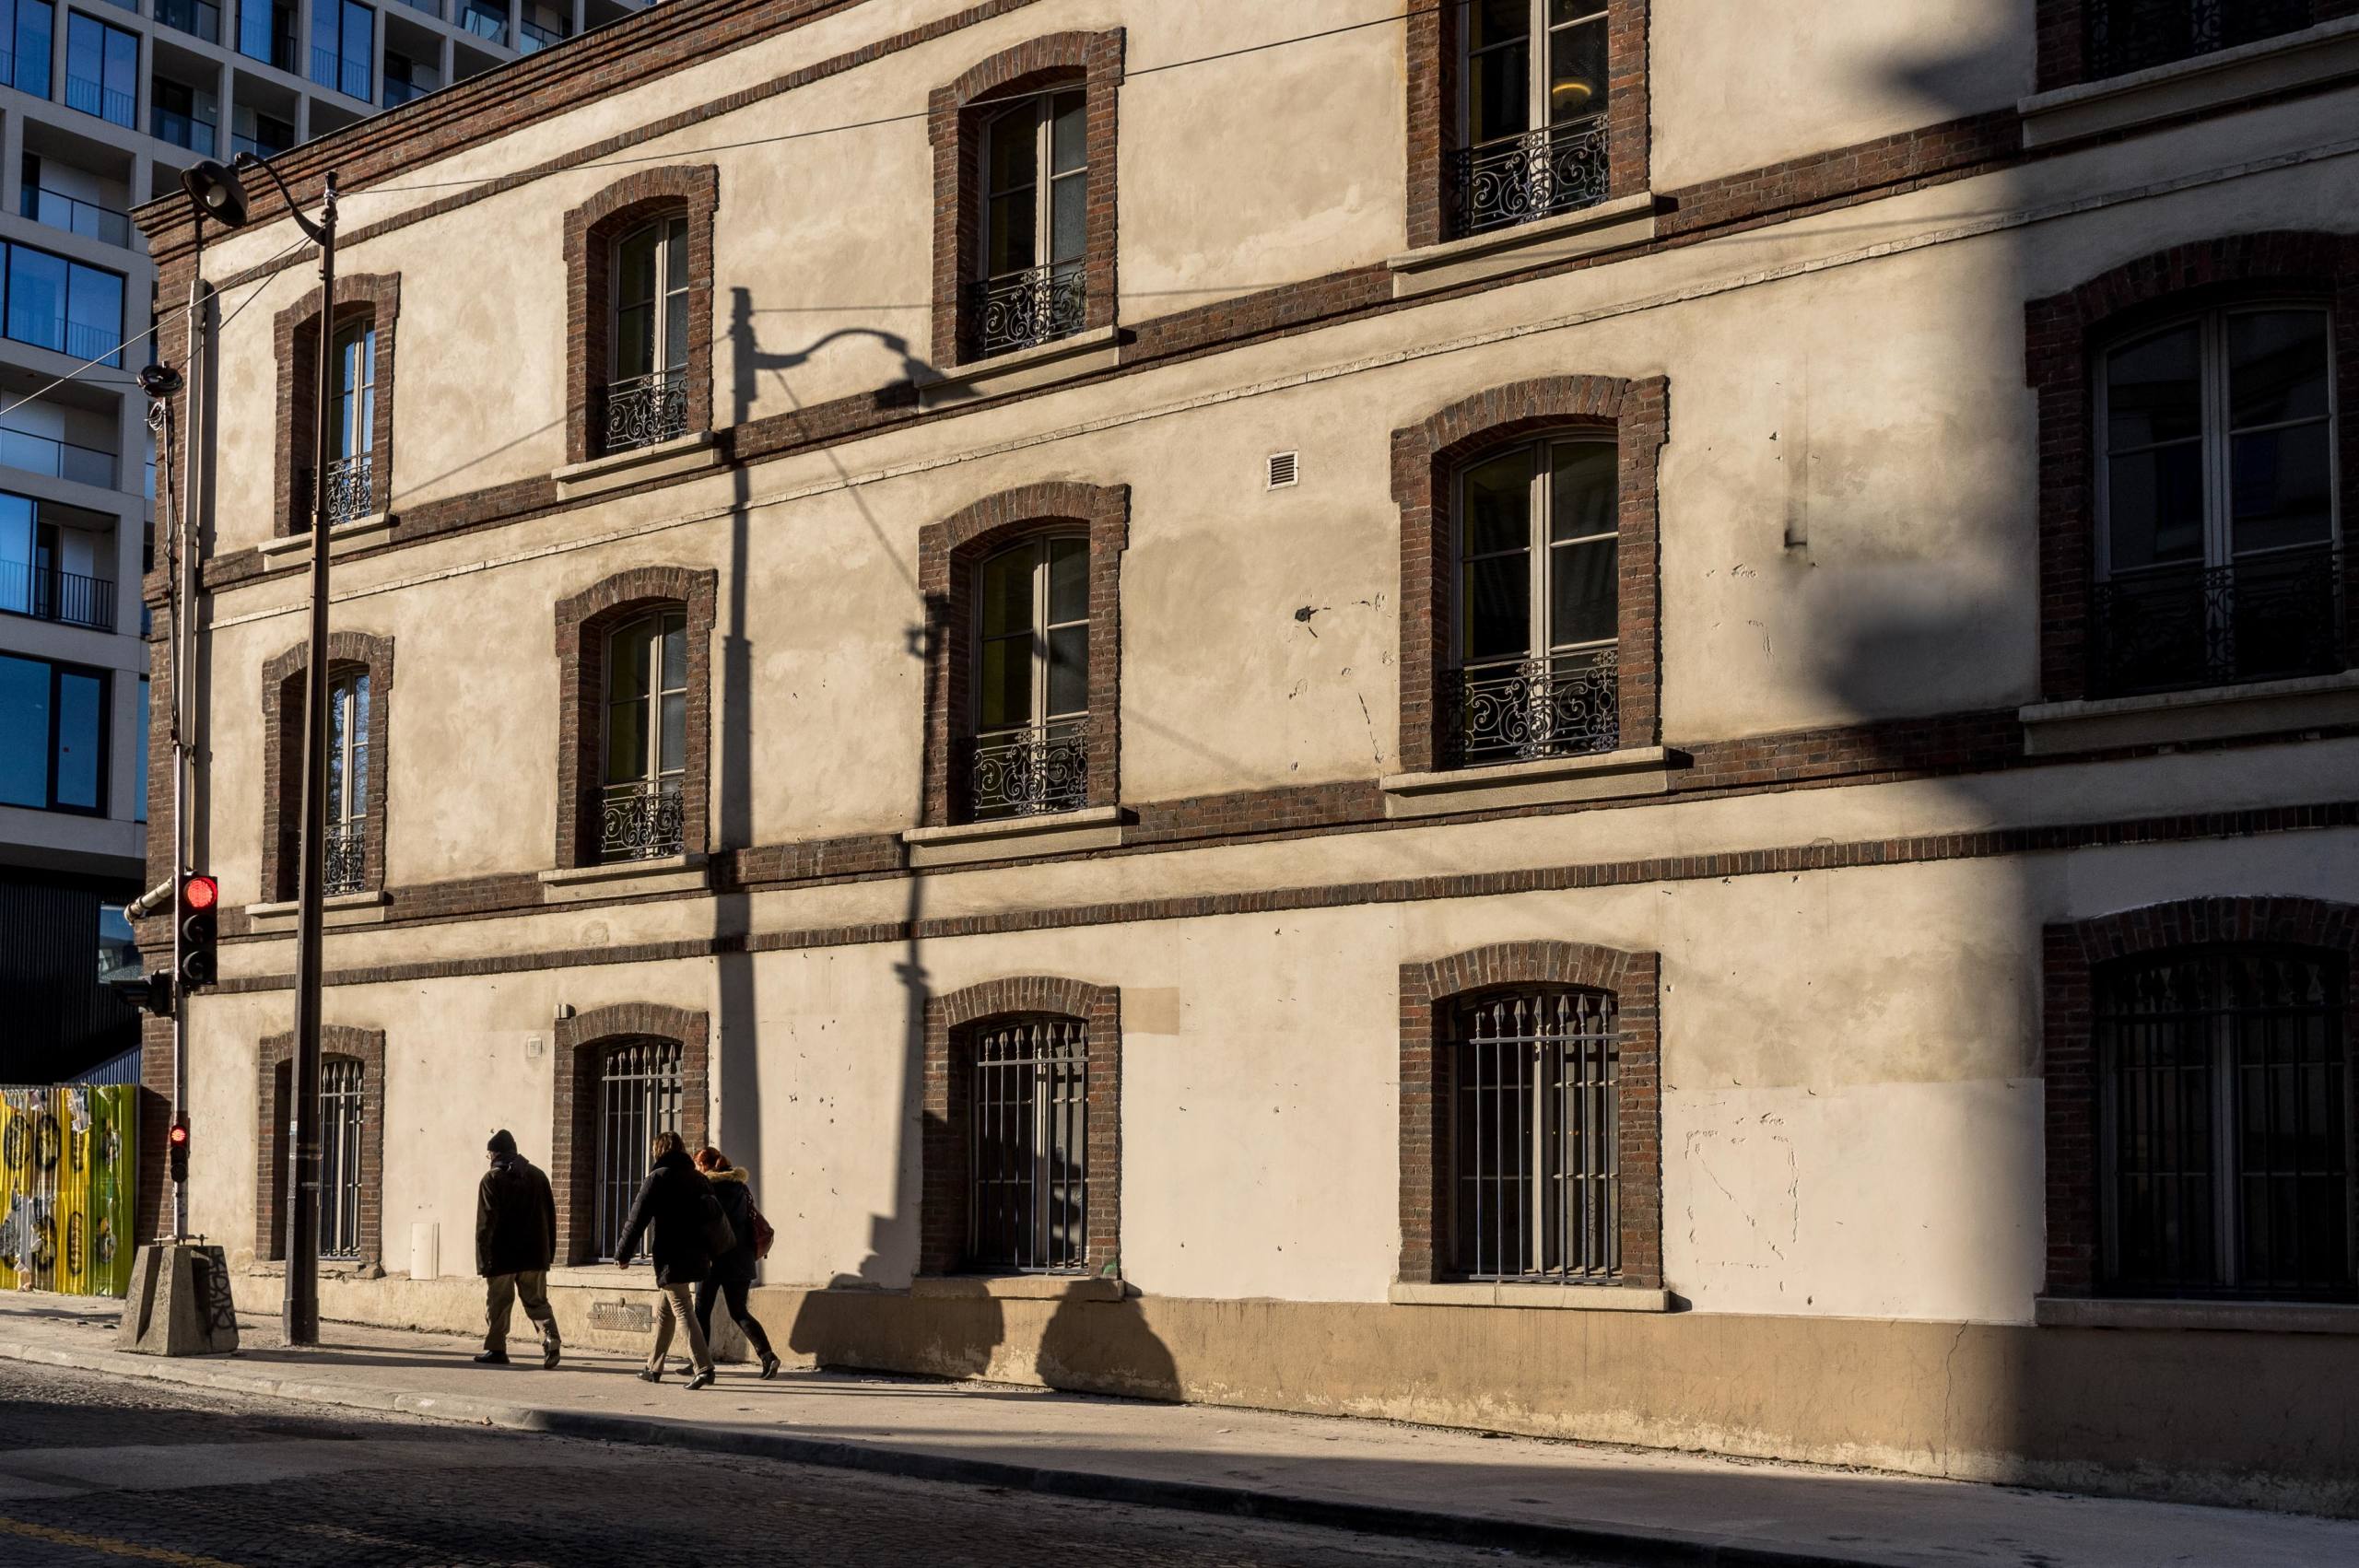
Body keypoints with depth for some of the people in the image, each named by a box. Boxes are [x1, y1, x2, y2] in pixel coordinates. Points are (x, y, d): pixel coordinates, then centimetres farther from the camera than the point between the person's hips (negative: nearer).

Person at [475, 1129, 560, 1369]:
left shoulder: (492, 1179, -5)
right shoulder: (537, 1175, 10)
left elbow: (486, 1222, -11)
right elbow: (550, 1216, 12)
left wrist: (483, 1257, -9)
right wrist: (550, 1252, 16)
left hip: (502, 1256, -4)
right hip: (534, 1254, 4)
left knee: (497, 1303, 7)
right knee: (537, 1300, 7)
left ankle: (496, 1349, 10)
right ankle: (550, 1338, -14)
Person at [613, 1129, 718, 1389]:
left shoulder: (657, 1178, -8)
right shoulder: (699, 1179, 11)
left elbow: (637, 1220, -9)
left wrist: (623, 1255, 0)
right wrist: (710, 1254, 23)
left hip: (671, 1258, -7)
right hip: (696, 1257, 7)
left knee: (682, 1310, -10)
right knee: (664, 1309, 20)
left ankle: (703, 1367, -21)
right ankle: (654, 1367, 27)